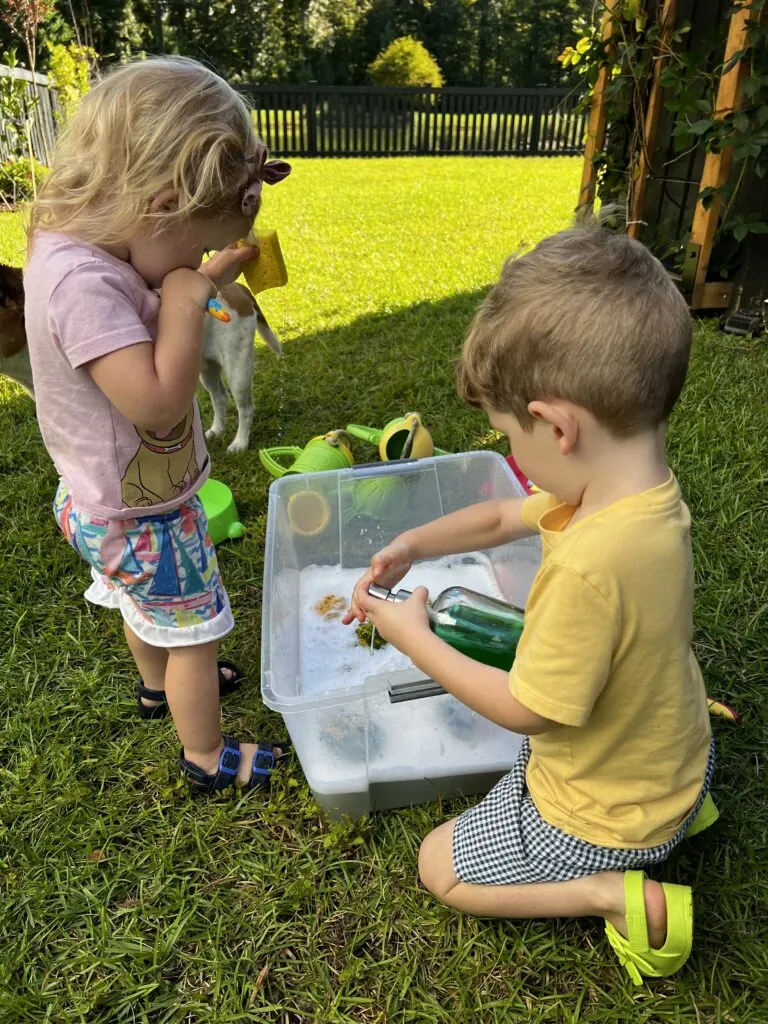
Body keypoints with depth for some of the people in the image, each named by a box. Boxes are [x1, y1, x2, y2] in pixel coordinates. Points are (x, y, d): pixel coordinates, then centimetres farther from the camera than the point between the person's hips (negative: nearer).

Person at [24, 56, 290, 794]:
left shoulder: (86, 241, -5)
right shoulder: (79, 281, -34)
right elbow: (158, 400, -39)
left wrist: (199, 277, -9)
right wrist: (187, 299, -30)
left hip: (119, 501, 9)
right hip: (140, 516, -9)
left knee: (148, 606, 32)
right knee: (194, 631, 11)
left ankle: (159, 684, 60)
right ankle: (206, 757, 34)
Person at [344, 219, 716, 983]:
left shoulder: (593, 563, -41)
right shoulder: (638, 488, -14)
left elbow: (524, 711, -27)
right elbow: (501, 517, 2)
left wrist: (412, 637, -17)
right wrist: (411, 546, -3)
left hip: (611, 817, -7)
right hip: (670, 757, 7)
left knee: (441, 868, 11)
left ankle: (628, 897, 1)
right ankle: (677, 804, 22)